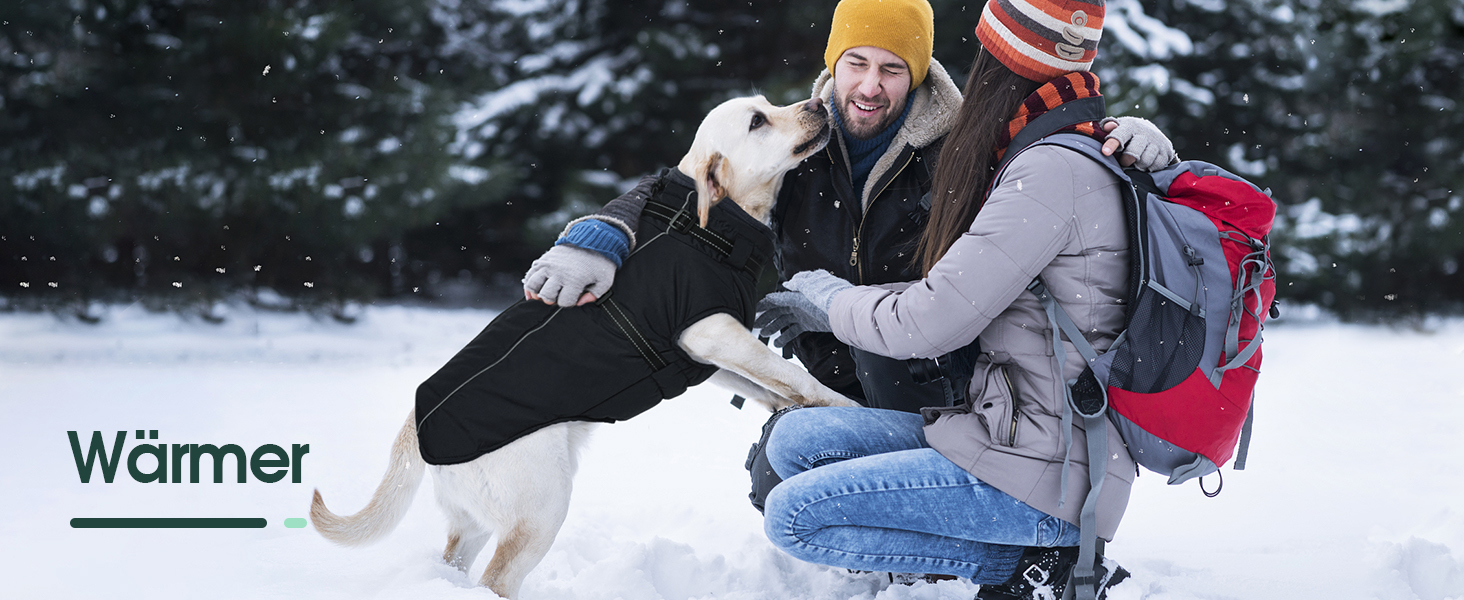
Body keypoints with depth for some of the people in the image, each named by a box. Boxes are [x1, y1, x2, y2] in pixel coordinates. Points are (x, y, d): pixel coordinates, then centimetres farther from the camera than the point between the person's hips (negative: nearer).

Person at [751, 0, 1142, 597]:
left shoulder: (1056, 173, -18)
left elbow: (932, 323, -17)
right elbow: (962, 295, 19)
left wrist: (835, 300, 3)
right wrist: (828, 305, 20)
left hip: (1047, 477, -10)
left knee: (793, 516, -11)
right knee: (796, 438, 6)